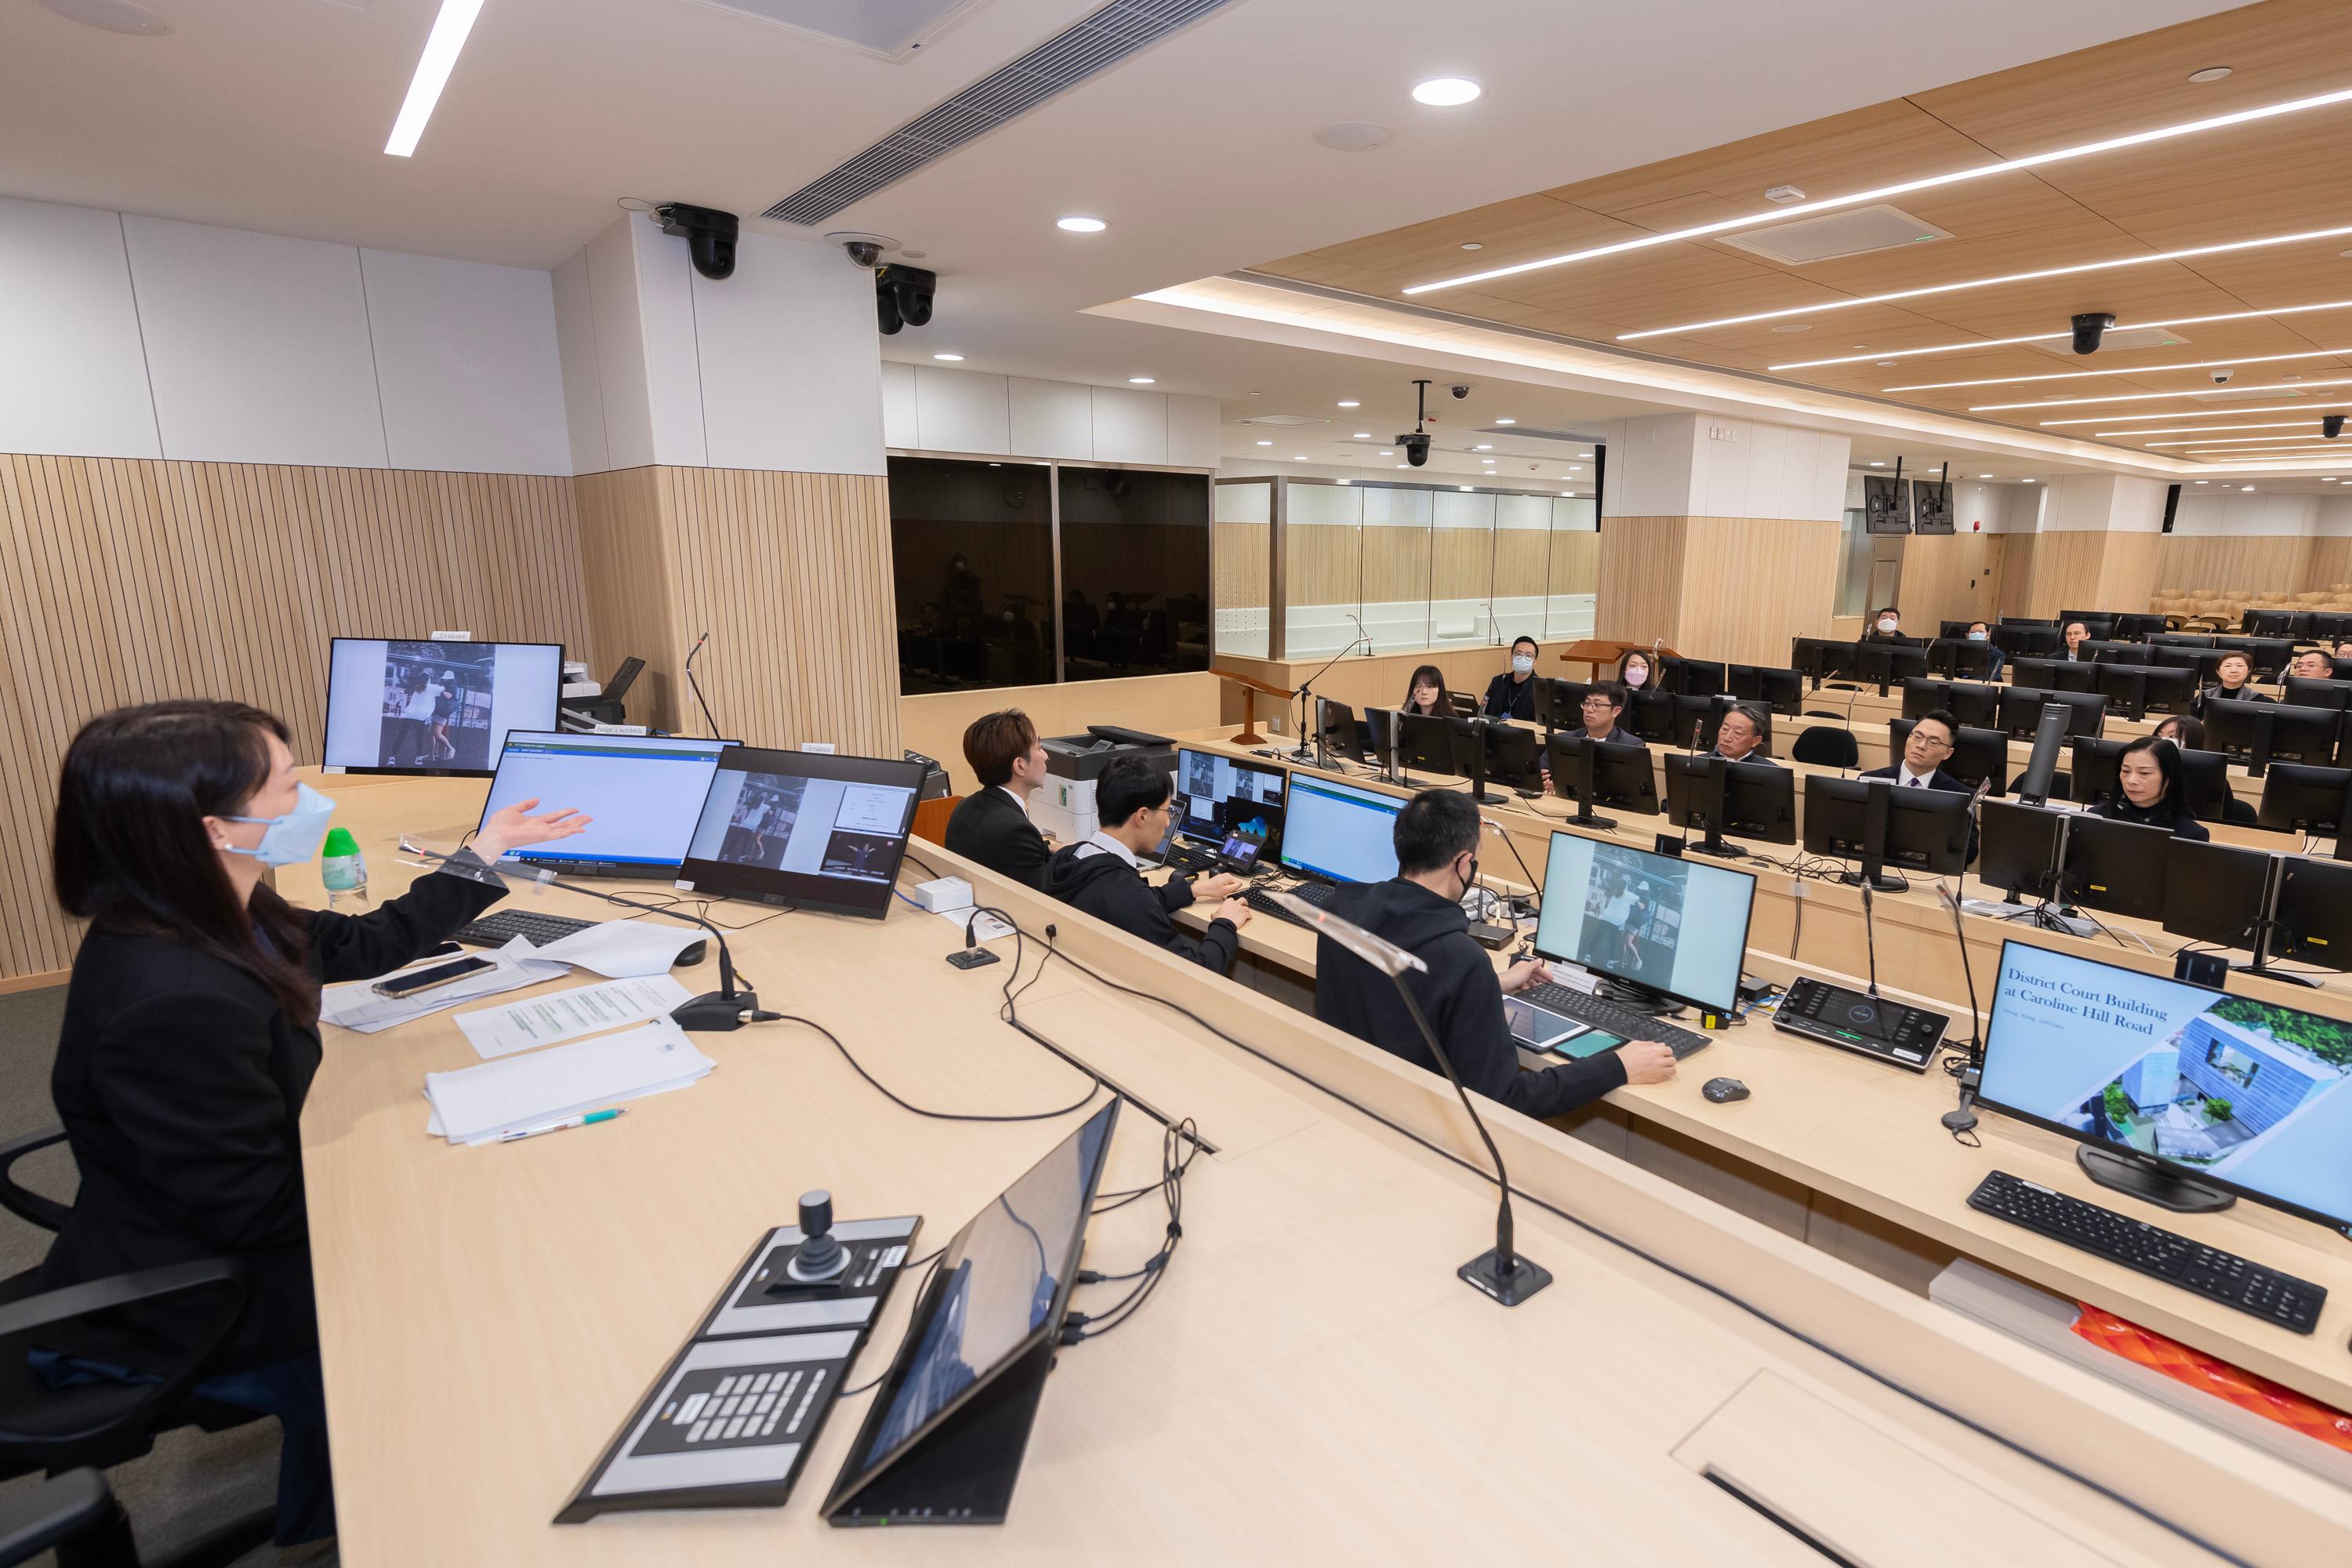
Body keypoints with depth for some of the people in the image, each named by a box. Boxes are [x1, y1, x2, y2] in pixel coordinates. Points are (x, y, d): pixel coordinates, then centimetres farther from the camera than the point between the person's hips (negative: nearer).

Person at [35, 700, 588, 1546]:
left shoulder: (225, 921, -7)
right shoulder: (178, 1003, -36)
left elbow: (366, 945, 11)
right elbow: (261, 1212, -27)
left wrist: (484, 853, 16)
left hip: (210, 1243, 9)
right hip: (167, 1318, -8)